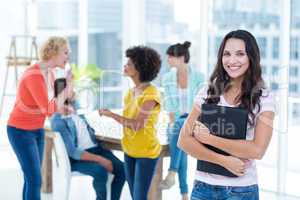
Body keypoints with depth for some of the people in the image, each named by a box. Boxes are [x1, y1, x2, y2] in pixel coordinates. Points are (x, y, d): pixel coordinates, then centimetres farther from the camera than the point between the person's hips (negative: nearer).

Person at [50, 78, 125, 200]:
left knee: (121, 168, -14)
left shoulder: (75, 107, 5)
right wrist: (100, 160, -26)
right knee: (101, 171, -34)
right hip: (76, 158, -7)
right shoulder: (58, 121, -18)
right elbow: (72, 152, -23)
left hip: (95, 148, 7)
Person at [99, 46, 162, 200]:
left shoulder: (151, 93, -17)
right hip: (129, 151, 7)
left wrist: (111, 115, -17)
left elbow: (137, 124, -22)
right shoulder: (131, 92, 7)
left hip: (146, 153, -7)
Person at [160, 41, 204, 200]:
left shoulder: (198, 77, -5)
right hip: (177, 121, 3)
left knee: (183, 131, -36)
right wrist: (172, 123, -10)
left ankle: (171, 174, -41)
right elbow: (169, 104, 2)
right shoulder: (167, 78, 4)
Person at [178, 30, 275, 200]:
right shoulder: (208, 93, 1)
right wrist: (224, 161, -15)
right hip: (203, 186, 2)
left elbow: (258, 150, -15)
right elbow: (184, 140, -4)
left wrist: (209, 138, -14)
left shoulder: (264, 98, -6)